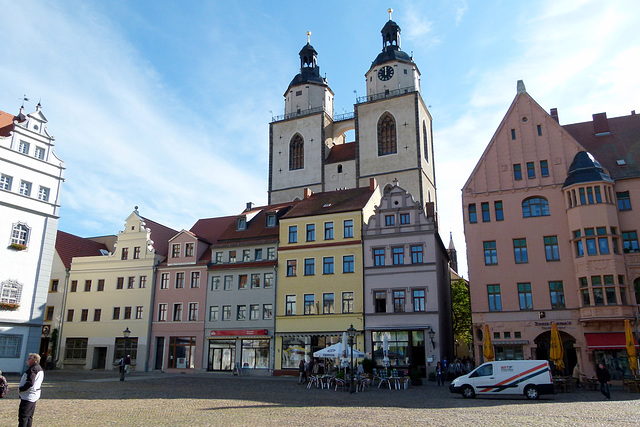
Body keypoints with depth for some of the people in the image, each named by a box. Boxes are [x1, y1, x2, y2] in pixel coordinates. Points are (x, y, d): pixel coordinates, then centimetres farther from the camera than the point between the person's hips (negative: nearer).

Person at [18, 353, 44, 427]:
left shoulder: (33, 369, -17)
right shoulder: (40, 369, 15)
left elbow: (30, 383, -26)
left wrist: (21, 389, -11)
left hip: (27, 397, -10)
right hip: (34, 396, 10)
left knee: (23, 416, -7)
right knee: (29, 417, 16)